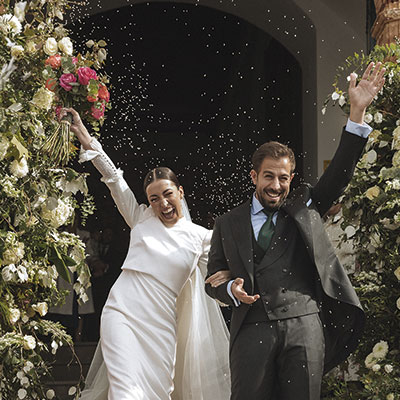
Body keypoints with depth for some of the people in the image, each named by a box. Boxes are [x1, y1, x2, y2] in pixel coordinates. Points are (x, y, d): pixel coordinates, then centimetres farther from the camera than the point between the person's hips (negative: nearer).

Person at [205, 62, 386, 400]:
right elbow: (212, 279, 18)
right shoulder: (229, 224, 15)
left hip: (304, 324, 0)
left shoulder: (304, 207, 15)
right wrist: (231, 289, -7)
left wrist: (357, 113, -5)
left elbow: (340, 173, 5)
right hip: (253, 329, 0)